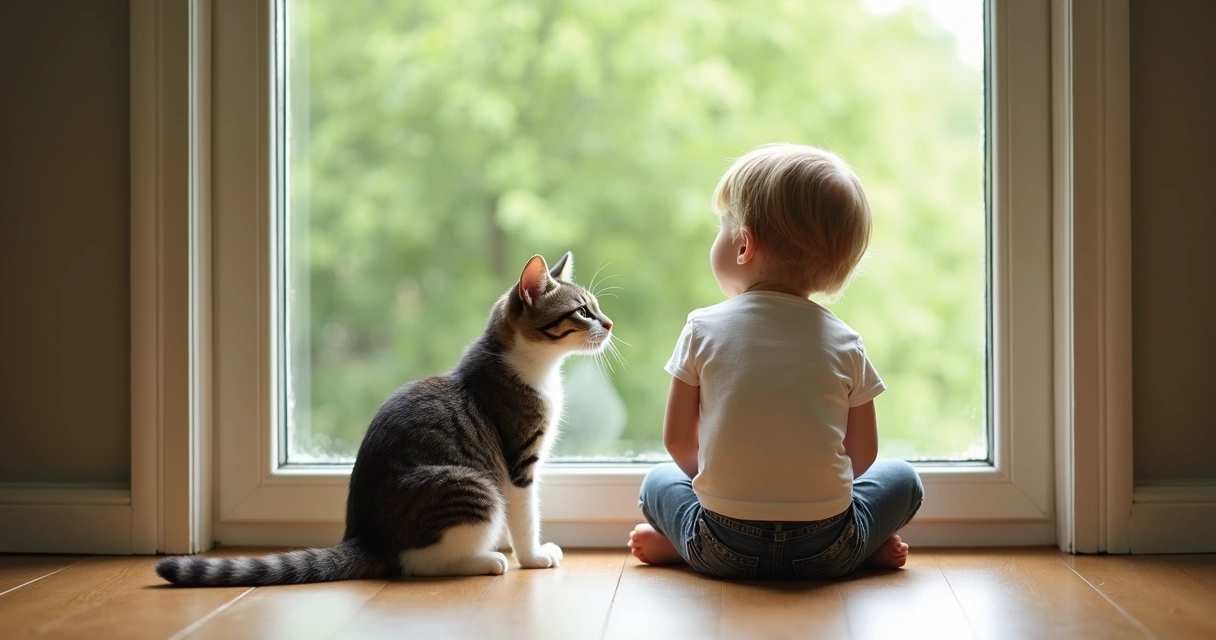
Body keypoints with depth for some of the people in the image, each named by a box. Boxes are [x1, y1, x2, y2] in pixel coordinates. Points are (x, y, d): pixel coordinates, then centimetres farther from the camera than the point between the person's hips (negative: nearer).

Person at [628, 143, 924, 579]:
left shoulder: (703, 330, -4)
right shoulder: (844, 343, -2)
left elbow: (677, 440, 2)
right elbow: (863, 454, 4)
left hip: (723, 552, 0)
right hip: (825, 554, 0)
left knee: (659, 481, 29)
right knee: (902, 479, 26)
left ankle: (677, 545, 6)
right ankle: (868, 548, 7)